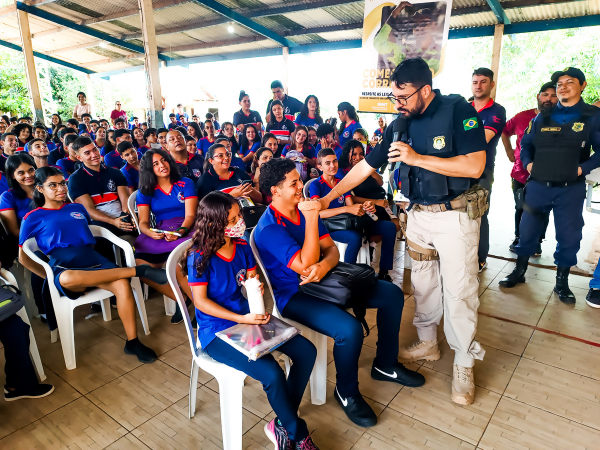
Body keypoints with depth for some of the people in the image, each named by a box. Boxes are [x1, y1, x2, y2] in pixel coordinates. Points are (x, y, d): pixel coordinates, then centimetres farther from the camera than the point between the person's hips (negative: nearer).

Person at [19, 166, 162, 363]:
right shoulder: (33, 218, 13)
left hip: (93, 259, 3)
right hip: (63, 267, -3)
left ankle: (132, 342, -19)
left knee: (122, 285, -30)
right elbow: (23, 256, 13)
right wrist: (49, 277, 5)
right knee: (67, 279, -43)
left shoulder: (78, 208, 23)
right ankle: (138, 270, -36)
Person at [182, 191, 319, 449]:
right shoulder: (199, 257, -17)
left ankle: (283, 424, 11)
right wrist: (242, 319, -21)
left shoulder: (242, 247, 0)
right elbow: (201, 302, -15)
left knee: (307, 351, -5)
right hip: (216, 330, -7)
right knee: (272, 373, -26)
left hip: (249, 316, 7)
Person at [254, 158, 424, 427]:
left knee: (392, 294, 3)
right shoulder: (269, 228, -21)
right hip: (293, 295, -8)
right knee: (349, 329, -32)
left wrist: (324, 265, -20)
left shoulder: (305, 209, 4)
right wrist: (311, 220, -28)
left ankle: (385, 365, 21)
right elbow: (305, 265, -27)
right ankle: (346, 392, 0)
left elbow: (331, 249, 3)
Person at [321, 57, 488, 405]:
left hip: (455, 215, -5)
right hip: (419, 214, 6)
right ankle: (428, 343, 34)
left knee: (459, 291, 0)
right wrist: (327, 199, 4)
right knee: (423, 284, 14)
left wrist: (416, 157, -23)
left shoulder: (458, 111, -12)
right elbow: (366, 166, 7)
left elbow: (474, 166, -21)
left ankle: (465, 365, 17)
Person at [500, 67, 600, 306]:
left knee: (568, 236, 5)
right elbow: (526, 143, 16)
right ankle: (519, 271, 25)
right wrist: (528, 163, 1)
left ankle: (562, 282, 21)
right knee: (527, 230, 8)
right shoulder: (542, 117, 9)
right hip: (538, 186, 2)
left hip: (571, 189, -2)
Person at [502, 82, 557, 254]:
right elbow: (505, 132, 15)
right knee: (520, 209, 15)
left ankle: (537, 242, 25)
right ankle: (518, 239, 31)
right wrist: (509, 152, 10)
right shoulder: (522, 117, 0)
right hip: (520, 173, 2)